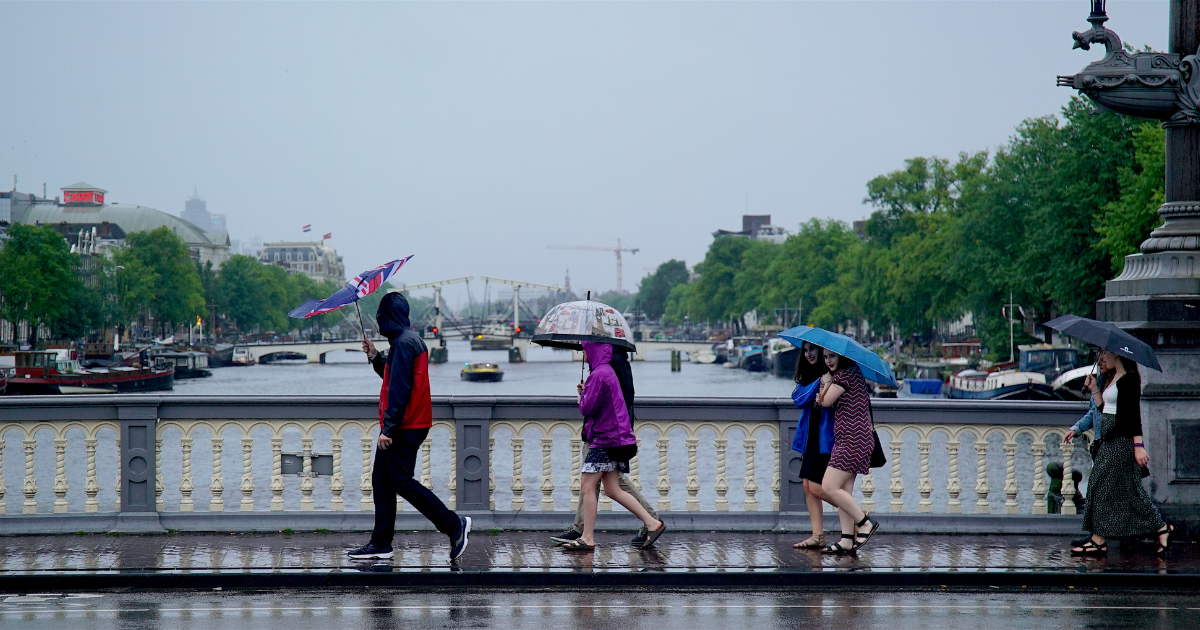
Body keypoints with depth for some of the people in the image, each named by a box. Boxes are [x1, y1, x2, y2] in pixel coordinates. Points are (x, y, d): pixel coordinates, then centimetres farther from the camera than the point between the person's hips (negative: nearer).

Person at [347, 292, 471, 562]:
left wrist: (388, 428, -23)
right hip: (405, 426, 11)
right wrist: (376, 357, 21)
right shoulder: (410, 340, 17)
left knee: (401, 481, -9)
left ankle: (454, 524, -6)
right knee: (381, 479, 10)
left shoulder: (403, 343, -16)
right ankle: (380, 544, 11)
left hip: (405, 427, -11)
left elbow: (399, 389, -22)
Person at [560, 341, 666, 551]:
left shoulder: (599, 375, -16)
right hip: (614, 438, 10)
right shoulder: (608, 371, 17)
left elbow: (588, 408, -18)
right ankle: (653, 523, 8)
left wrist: (582, 396, 2)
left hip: (605, 438, -10)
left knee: (587, 486, -7)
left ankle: (587, 538, -6)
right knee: (612, 490, 10)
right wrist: (585, 393, 11)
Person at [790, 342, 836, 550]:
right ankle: (818, 536, 6)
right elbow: (799, 399, -1)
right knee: (808, 487, 4)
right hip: (811, 437, 8)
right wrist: (819, 383, -13)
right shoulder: (809, 377, 15)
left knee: (816, 487, -12)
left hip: (826, 437, -8)